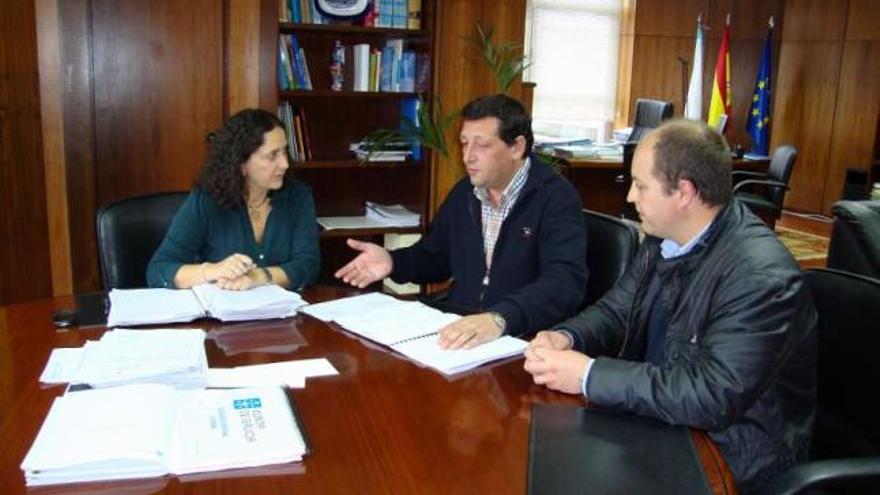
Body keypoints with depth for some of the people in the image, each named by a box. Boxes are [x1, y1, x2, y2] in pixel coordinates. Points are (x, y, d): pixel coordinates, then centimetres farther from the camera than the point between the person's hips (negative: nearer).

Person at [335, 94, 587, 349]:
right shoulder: (464, 192, 9)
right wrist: (393, 262, 2)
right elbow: (436, 257, 22)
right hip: (455, 331, 5)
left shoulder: (557, 199, -12)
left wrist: (499, 319, -41)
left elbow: (564, 283, -26)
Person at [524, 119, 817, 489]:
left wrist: (589, 375, -28)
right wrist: (566, 337, -13)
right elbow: (616, 309, 8)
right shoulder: (664, 237, -1)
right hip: (657, 416, 7)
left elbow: (711, 397, -31)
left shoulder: (761, 277, -26)